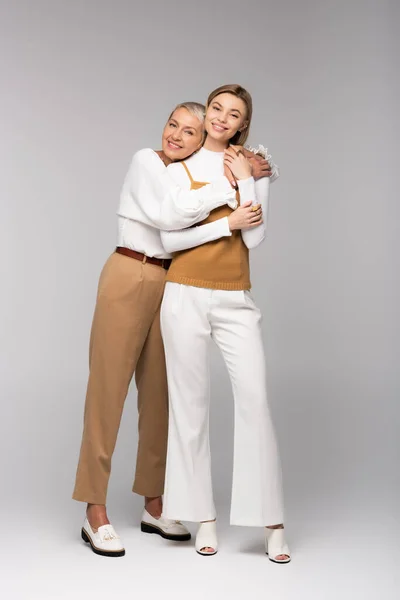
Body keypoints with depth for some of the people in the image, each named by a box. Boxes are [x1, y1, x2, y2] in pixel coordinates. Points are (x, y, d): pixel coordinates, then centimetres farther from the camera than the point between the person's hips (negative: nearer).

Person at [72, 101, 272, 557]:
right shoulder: (146, 161, -4)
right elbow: (170, 213, -20)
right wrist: (230, 183, -18)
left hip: (170, 287, 7)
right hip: (129, 280, -6)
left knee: (159, 394, 8)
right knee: (108, 390, -4)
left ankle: (153, 506, 17)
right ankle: (95, 514, 1)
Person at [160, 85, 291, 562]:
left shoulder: (254, 169, 9)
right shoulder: (178, 170, 5)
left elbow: (255, 238, -3)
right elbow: (170, 239, -5)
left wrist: (245, 179, -6)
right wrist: (228, 223, -9)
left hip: (236, 300, 1)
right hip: (187, 296, -1)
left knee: (255, 400, -8)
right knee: (190, 403, 2)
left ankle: (272, 523, -1)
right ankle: (204, 518, 13)